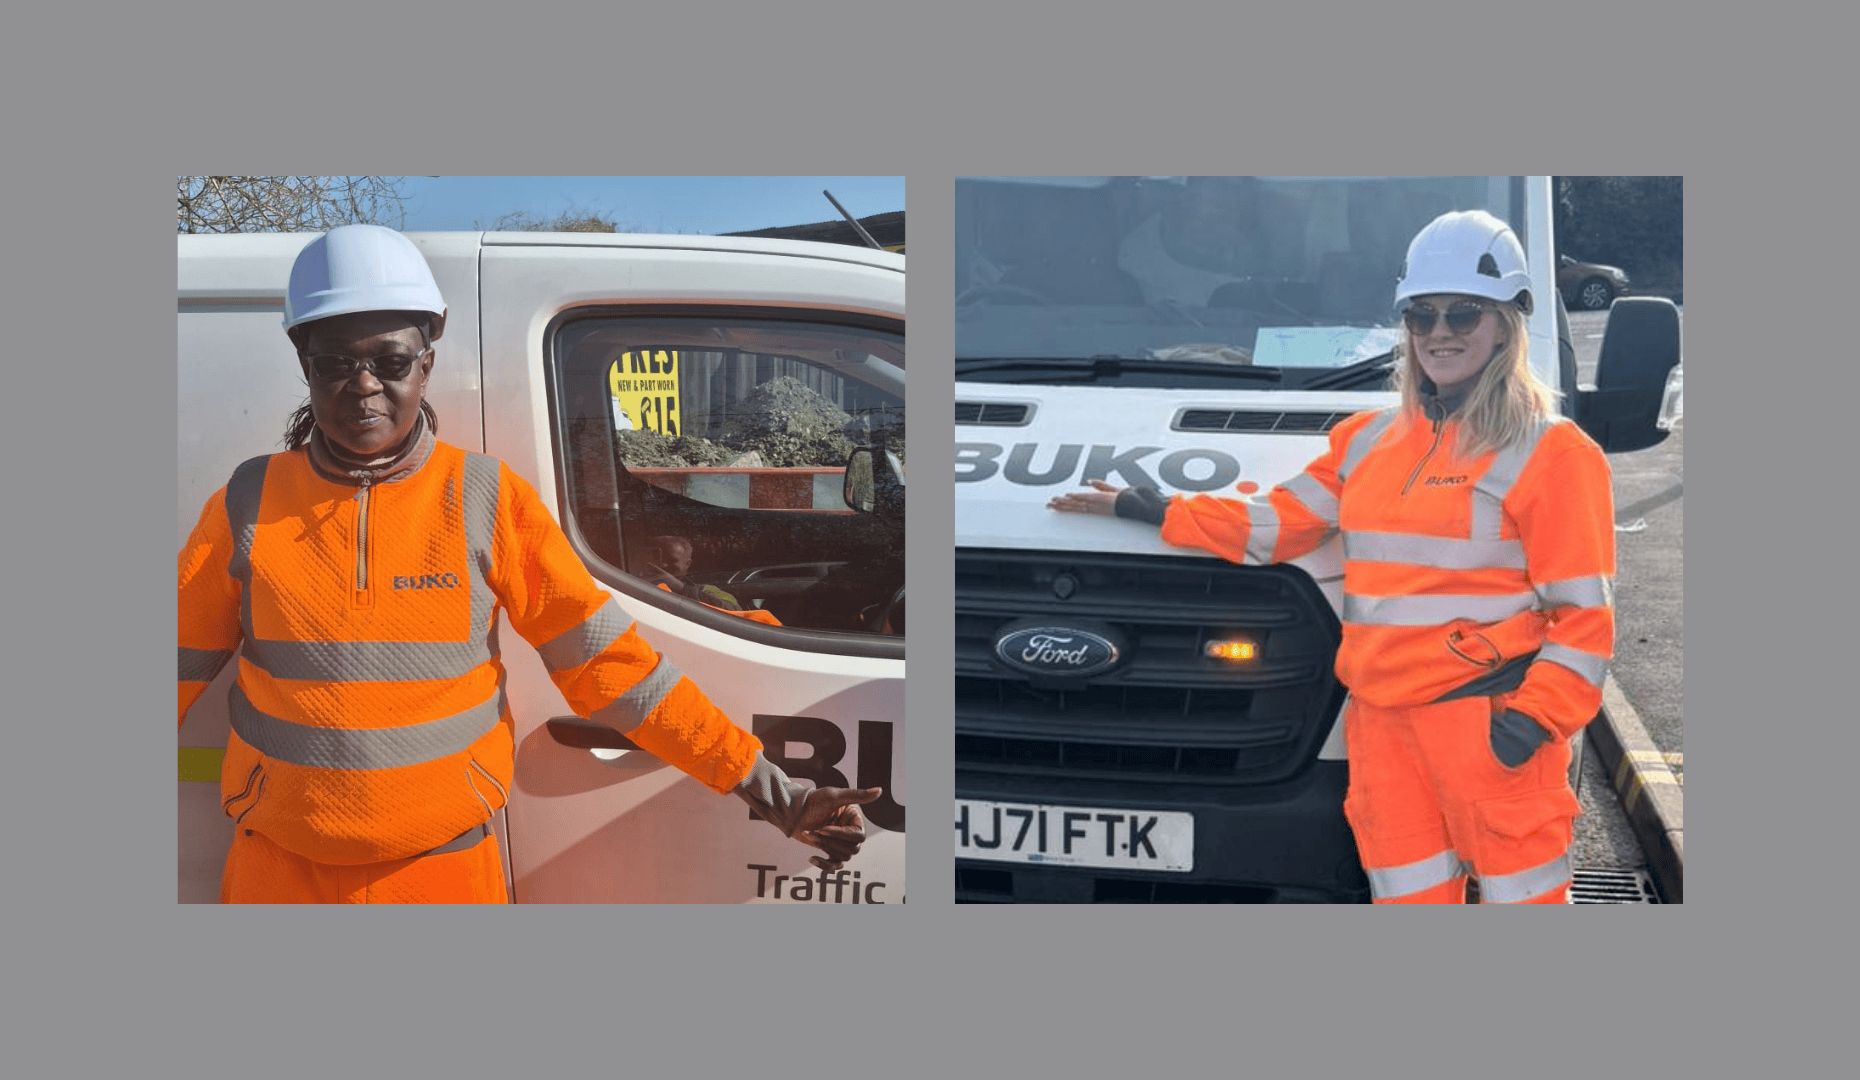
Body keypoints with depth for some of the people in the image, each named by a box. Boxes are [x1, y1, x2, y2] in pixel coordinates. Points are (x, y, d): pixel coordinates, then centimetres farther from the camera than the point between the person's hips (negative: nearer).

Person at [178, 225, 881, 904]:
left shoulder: (491, 501, -4)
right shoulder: (249, 506, -1)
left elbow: (607, 664, -4)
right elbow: (181, 665, 5)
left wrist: (769, 791, -8)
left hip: (446, 869, -1)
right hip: (277, 871, 1)